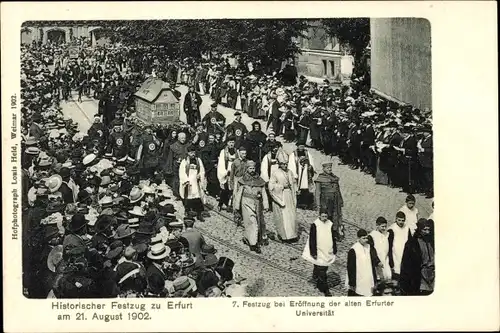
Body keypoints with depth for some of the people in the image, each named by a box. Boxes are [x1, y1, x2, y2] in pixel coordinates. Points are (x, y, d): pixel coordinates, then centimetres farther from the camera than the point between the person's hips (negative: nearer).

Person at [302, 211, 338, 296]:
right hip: (319, 253, -5)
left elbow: (333, 238, 11)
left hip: (328, 253, 5)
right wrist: (314, 253, -12)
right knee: (321, 271, -4)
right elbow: (312, 240, -11)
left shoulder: (330, 225, 1)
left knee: (324, 269, 16)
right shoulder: (315, 225, -13)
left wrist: (334, 250, 11)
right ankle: (325, 289, 4)